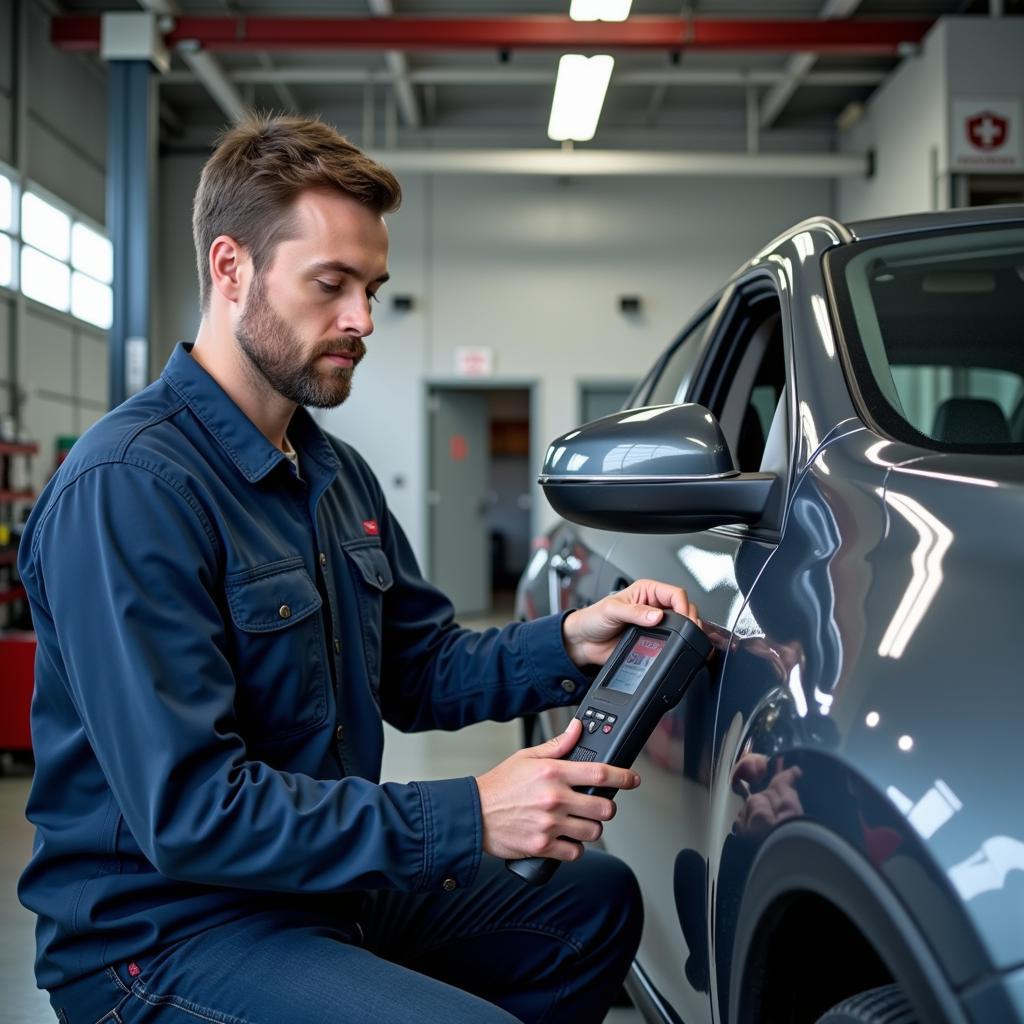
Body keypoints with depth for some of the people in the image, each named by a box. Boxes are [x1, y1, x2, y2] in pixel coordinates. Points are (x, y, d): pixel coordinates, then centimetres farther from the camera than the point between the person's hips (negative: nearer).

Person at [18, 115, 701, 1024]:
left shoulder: (335, 471, 11)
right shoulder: (128, 486, -22)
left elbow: (418, 670, 15)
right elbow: (190, 810, -27)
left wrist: (568, 644, -4)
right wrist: (467, 820, -28)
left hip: (327, 877, 9)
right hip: (165, 932, -9)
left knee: (600, 899, 18)